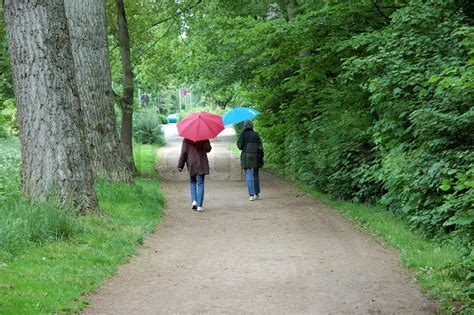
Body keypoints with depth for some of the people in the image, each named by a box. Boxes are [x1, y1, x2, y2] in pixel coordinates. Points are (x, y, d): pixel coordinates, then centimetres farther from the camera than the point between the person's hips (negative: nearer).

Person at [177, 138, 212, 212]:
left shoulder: (186, 139, -3)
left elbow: (184, 152, -5)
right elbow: (208, 149, -7)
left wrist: (180, 165, -2)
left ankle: (194, 201, 3)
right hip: (201, 163, -1)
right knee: (200, 183, 2)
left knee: (192, 182, 20)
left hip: (191, 164, 1)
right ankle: (199, 205, -5)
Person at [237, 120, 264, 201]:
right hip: (256, 157, 3)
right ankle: (257, 194, 21)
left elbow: (240, 146, -7)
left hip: (246, 157, -3)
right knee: (255, 175, 16)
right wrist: (261, 157, 7)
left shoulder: (243, 134, -5)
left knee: (249, 176, -2)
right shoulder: (256, 134, 3)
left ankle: (251, 195, -10)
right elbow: (260, 147, 2)